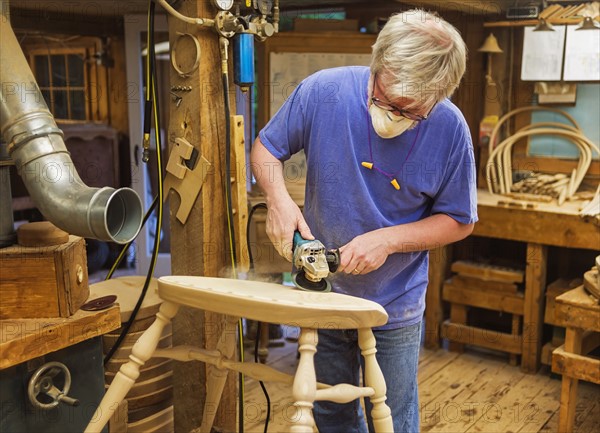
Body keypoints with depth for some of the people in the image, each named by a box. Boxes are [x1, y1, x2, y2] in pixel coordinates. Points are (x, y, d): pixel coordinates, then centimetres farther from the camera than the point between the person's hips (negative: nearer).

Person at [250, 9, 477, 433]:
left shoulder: (449, 129, -19)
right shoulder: (323, 91, -19)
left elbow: (458, 221, -7)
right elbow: (266, 148, -2)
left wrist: (387, 240, -22)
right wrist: (279, 198, -22)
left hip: (394, 307, -1)